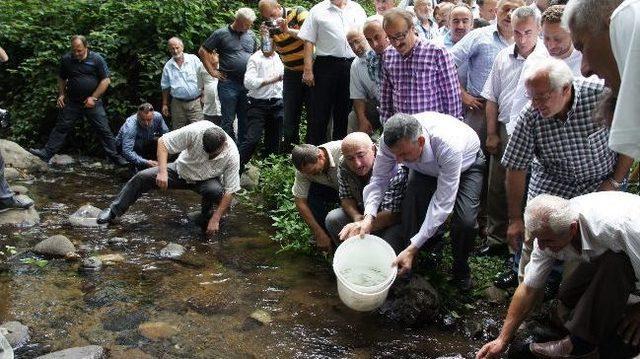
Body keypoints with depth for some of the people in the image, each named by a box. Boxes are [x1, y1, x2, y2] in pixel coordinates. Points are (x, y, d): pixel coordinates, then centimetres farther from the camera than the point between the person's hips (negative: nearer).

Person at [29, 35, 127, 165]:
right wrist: (61, 94, 4)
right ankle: (46, 153, 6)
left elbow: (106, 80, -7)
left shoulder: (97, 59, -7)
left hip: (92, 102, -2)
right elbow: (61, 78, 17)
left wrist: (93, 97, -11)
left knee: (104, 130, -1)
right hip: (72, 102, 2)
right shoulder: (66, 59, 2)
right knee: (61, 127, 2)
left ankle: (114, 156, 7)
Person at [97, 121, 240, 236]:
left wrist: (215, 219, -26)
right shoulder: (196, 131, -33)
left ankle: (206, 217, -4)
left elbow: (229, 191, -23)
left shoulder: (232, 156, -31)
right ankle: (114, 210, 5)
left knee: (216, 190, -36)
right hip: (182, 170, 1)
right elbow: (163, 142, -24)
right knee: (142, 177, -14)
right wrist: (162, 172, -34)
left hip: (206, 179, -1)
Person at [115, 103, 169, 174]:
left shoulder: (157, 116, -25)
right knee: (138, 144, -37)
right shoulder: (130, 126, -38)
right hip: (123, 145, -4)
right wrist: (146, 162, -53)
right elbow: (127, 151, -45)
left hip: (145, 142, 5)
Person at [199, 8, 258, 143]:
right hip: (228, 83, -4)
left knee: (245, 120, 9)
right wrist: (212, 71, -3)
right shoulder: (221, 34, -2)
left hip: (248, 84, 5)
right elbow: (203, 52, 1)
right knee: (228, 121, -1)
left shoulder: (251, 36, 12)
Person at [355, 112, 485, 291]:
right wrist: (368, 217, -38)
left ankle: (460, 269, 8)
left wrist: (412, 249, -44)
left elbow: (442, 203, -42)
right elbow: (379, 178, -19)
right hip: (425, 168, 4)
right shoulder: (391, 140, -34)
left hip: (466, 164, -3)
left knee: (466, 222, -25)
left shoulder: (448, 146, -46)